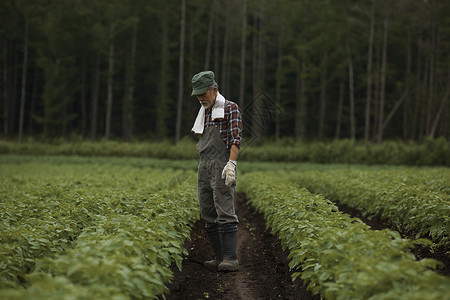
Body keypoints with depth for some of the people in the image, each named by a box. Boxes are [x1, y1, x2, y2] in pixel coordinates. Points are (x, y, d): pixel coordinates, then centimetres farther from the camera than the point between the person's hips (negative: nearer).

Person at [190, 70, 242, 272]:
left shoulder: (230, 108, -2)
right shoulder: (204, 113, 20)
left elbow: (236, 139, -12)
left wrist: (231, 163, -25)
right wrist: (203, 169, 16)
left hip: (222, 167, -8)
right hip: (204, 168, 8)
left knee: (225, 213, -14)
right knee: (208, 215, 5)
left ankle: (231, 259, -15)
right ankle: (220, 258, 9)